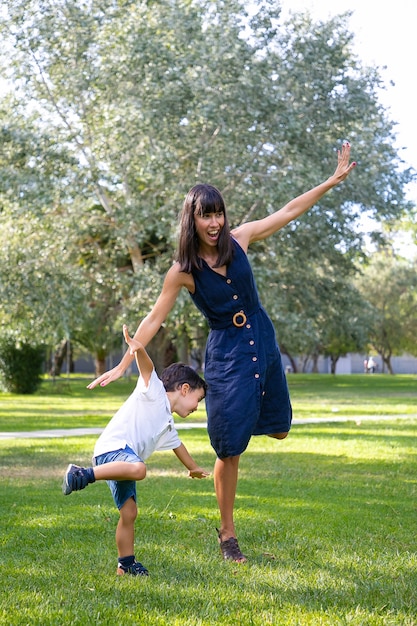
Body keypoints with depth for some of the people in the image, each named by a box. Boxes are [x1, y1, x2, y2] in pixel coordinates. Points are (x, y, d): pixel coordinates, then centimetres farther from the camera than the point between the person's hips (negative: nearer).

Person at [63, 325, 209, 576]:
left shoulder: (168, 424, 31)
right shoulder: (154, 391, 6)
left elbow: (177, 446, 50)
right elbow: (147, 368, -15)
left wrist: (194, 468, 65)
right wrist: (139, 349, -36)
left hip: (124, 459, 9)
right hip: (112, 448, -9)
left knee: (129, 513, 1)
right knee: (138, 469, -39)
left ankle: (126, 564, 6)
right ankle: (83, 475, -34)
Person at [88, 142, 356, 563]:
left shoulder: (240, 238, -3)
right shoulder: (182, 271, -12)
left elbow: (290, 211, 3)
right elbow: (154, 319, -7)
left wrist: (334, 179, 2)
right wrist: (123, 365, -11)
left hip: (262, 342, 4)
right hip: (225, 353, -4)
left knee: (278, 430, 14)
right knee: (229, 450, -2)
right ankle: (227, 535, 12)